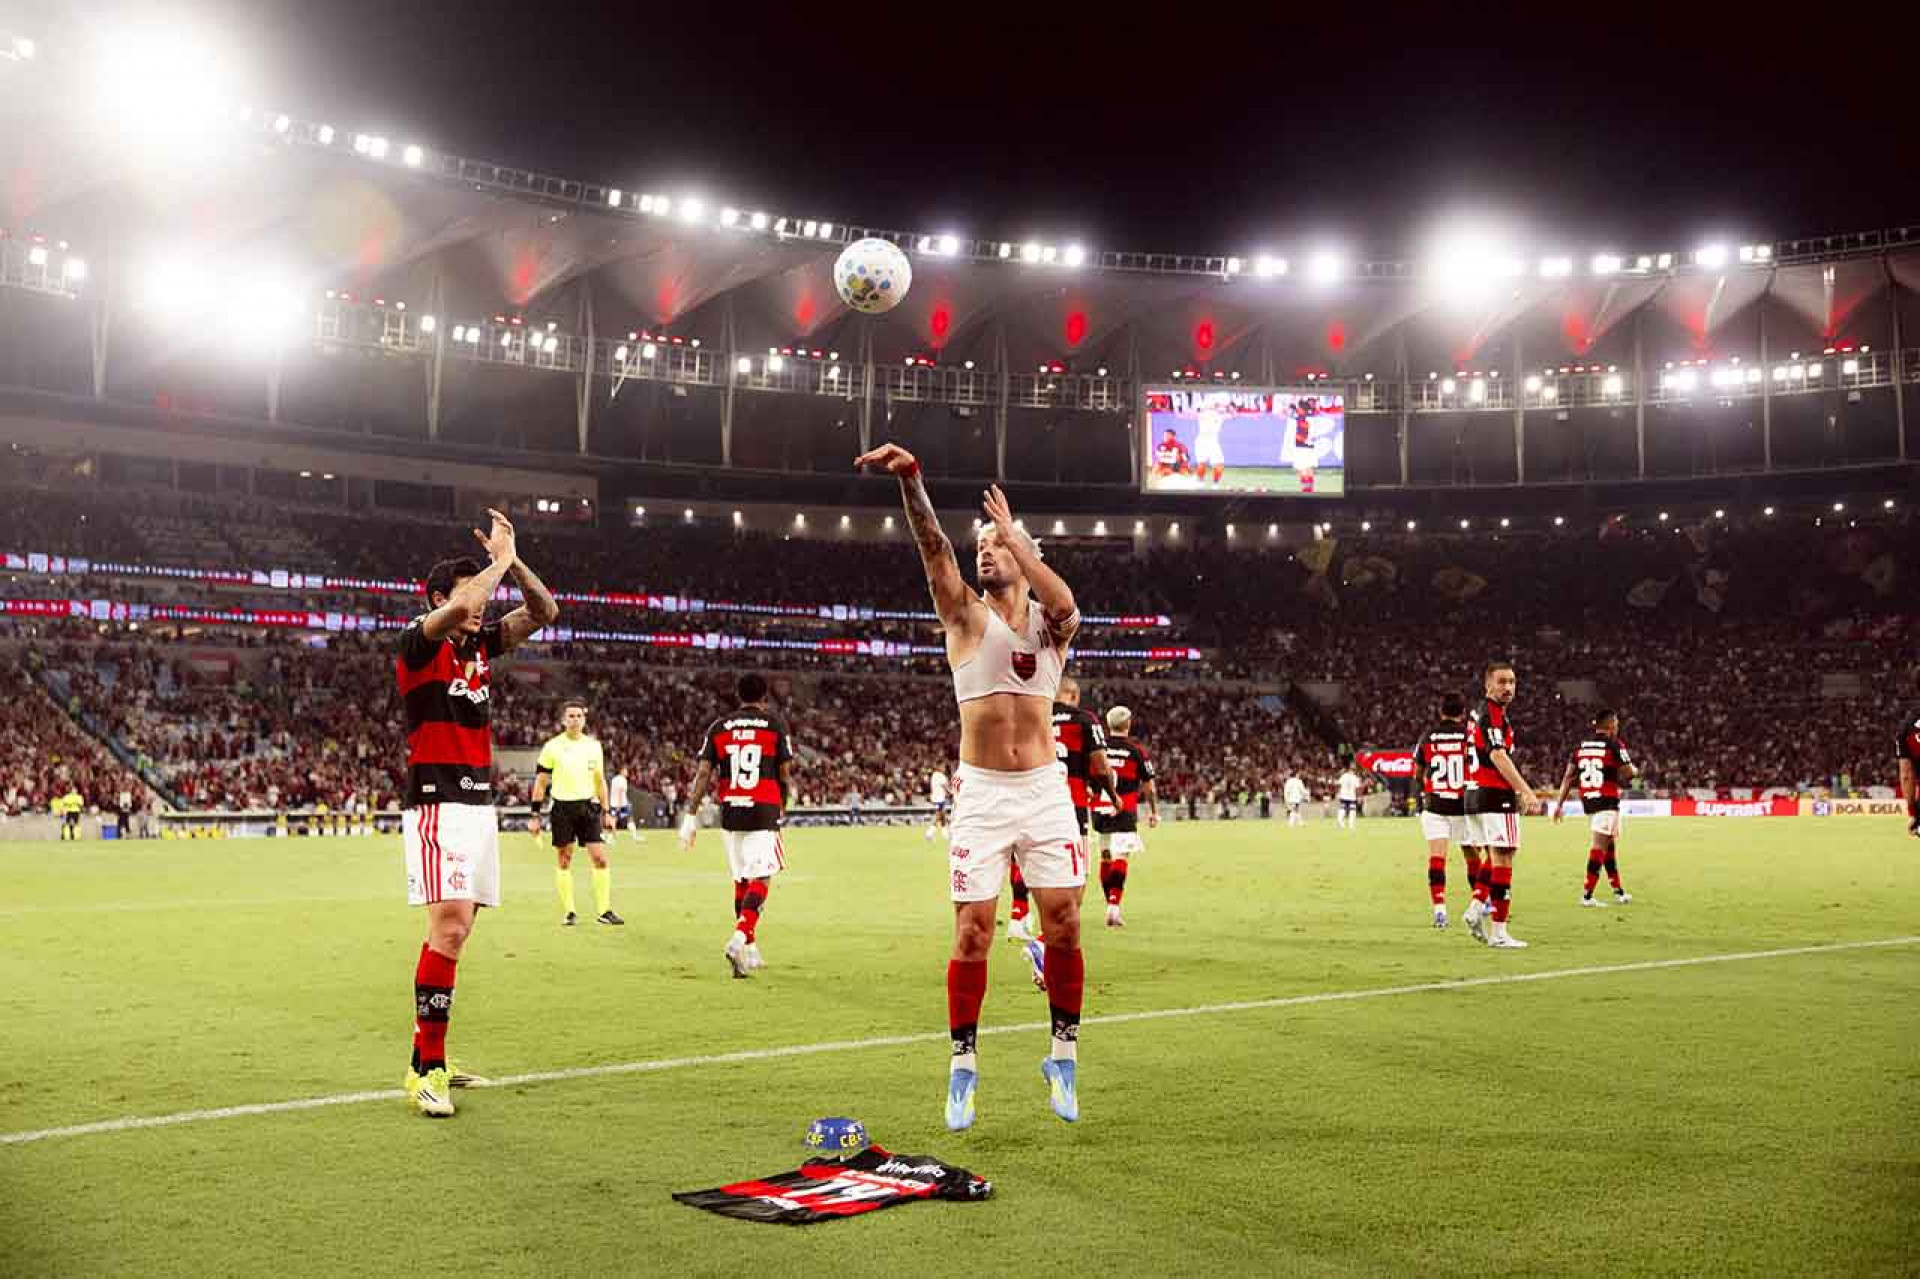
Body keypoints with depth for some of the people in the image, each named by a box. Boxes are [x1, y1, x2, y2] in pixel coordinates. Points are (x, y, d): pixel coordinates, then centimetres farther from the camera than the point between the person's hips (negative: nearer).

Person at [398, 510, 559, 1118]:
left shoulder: (481, 644, 14)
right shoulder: (418, 642, -7)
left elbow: (544, 612, 13)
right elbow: (461, 608, -26)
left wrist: (512, 560, 1)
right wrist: (499, 560, -11)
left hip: (479, 803, 8)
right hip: (439, 804, -8)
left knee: (455, 931, 10)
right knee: (449, 928, -16)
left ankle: (426, 1060, 18)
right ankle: (428, 1072, -12)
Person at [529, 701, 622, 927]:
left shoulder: (594, 745, 7)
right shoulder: (552, 746, -2)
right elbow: (540, 782, 1)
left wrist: (607, 812, 10)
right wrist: (535, 816, -2)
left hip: (589, 806, 2)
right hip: (562, 807, -2)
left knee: (600, 858, -5)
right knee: (563, 860, 5)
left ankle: (604, 911, 2)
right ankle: (567, 912, 14)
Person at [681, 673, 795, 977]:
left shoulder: (719, 727, 7)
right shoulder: (776, 725, 1)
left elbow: (703, 773, 1)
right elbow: (785, 774, 2)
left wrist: (691, 816, 3)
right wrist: (783, 806, 21)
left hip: (730, 813, 4)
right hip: (765, 812, -4)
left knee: (741, 880, 14)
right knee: (761, 879, -4)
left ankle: (750, 951, 20)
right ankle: (739, 939, -24)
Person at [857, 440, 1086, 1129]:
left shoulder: (1049, 623, 4)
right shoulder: (966, 614, 3)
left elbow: (1063, 605, -23)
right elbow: (934, 547, -14)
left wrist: (1014, 535, -21)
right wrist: (909, 477, -30)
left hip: (1044, 791, 1)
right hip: (980, 794, 0)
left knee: (1063, 927, 0)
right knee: (972, 933, -1)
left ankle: (1064, 1054, 17)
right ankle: (963, 1064, 11)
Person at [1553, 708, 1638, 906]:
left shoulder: (1581, 747, 10)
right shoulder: (1614, 745, -7)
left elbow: (1568, 777, 7)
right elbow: (1628, 773, -8)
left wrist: (1559, 804, 7)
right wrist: (1635, 771, 16)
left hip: (1587, 801, 7)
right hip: (1607, 801, -7)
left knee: (1609, 845, 18)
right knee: (1600, 845, -6)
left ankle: (1618, 891, 25)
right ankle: (1587, 894, -10)